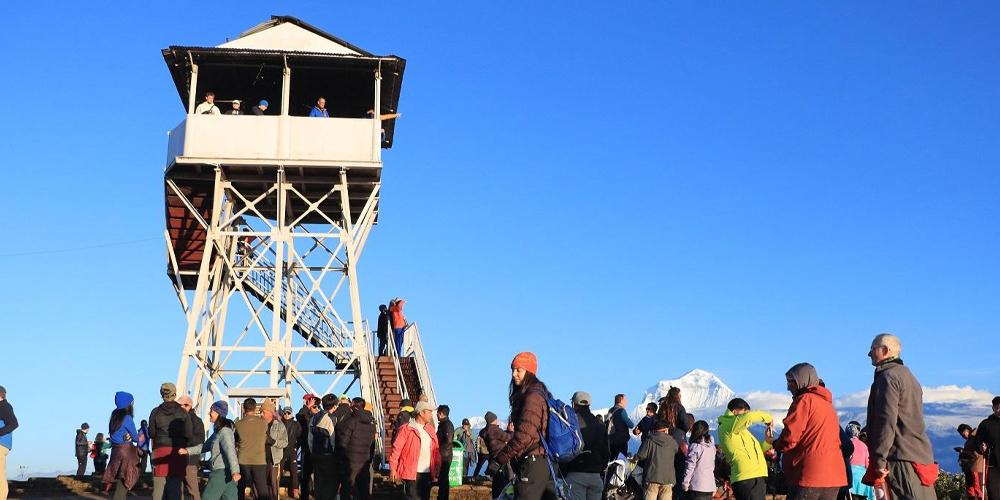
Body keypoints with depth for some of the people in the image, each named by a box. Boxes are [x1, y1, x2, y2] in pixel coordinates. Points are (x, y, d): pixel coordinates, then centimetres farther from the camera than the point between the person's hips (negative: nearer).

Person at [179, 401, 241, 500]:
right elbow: (206, 446, 25)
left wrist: (235, 471, -35)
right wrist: (187, 451, 17)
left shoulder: (225, 431, -14)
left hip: (222, 472, -9)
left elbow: (230, 451, -25)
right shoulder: (218, 431, 17)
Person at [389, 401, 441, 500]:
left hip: (427, 473, 7)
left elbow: (436, 449, 15)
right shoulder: (407, 429, -7)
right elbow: (396, 449, -8)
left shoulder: (430, 429, 13)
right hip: (412, 473, -7)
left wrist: (437, 464, 1)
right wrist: (393, 468, -10)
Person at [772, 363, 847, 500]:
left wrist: (776, 445, 8)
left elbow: (790, 437, -13)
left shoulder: (805, 400, -6)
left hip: (810, 476, -9)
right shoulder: (827, 403, 21)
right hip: (833, 475, 9)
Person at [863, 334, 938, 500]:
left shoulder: (888, 376, -8)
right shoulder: (908, 375, 24)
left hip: (900, 458, -10)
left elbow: (886, 420, -17)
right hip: (920, 455, 10)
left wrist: (879, 459, -16)